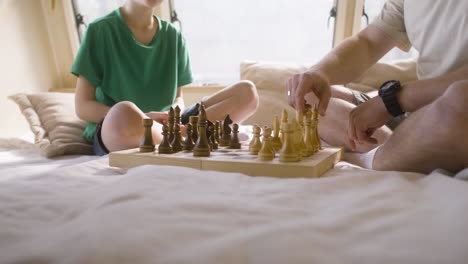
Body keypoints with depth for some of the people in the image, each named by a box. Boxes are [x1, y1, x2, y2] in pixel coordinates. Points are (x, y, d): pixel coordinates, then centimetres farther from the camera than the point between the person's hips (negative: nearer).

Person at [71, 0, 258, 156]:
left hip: (164, 127, 4)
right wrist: (143, 119, -19)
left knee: (246, 92, -8)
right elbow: (83, 107, -5)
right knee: (125, 113, -41)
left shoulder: (173, 36, 9)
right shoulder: (100, 31, -2)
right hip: (112, 133, -4)